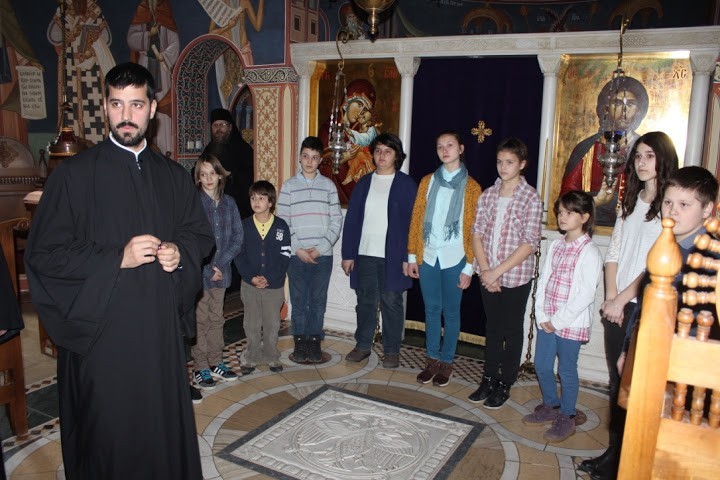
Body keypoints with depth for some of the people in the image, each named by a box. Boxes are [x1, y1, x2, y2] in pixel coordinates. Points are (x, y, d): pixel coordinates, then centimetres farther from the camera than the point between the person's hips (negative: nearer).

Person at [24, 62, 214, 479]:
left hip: (161, 326, 3)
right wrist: (117, 258, -17)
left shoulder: (174, 176, 8)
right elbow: (42, 254, -7)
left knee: (164, 426, 10)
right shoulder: (75, 175, -4)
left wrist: (180, 252, -5)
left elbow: (201, 233, 17)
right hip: (101, 329, -3)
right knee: (107, 434, 7)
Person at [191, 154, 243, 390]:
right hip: (199, 271, -4)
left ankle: (215, 363, 26)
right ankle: (200, 368, 13)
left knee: (217, 319, 14)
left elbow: (238, 238, 3)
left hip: (221, 270, 5)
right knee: (200, 320, 3)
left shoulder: (228, 203, 5)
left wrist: (220, 264, -9)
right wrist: (209, 268, -14)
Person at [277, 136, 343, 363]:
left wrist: (320, 248, -8)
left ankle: (314, 341, 18)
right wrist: (298, 249, -9)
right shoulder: (289, 185, 4)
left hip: (322, 255, 0)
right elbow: (282, 222, 0)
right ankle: (300, 342, 18)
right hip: (296, 255, 0)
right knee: (298, 300, 6)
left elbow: (336, 221, 1)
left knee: (318, 300, 7)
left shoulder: (328, 185, 5)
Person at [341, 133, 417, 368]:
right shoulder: (363, 184, 9)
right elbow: (351, 220, 8)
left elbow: (413, 222, -4)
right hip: (364, 254, 3)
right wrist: (348, 254, 3)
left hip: (393, 256, -3)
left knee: (391, 303, 5)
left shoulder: (407, 184, -1)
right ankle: (362, 345, 25)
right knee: (365, 301, 12)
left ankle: (391, 351, 19)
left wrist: (408, 257, -10)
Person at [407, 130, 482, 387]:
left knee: (451, 311, 8)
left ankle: (446, 362, 21)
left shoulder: (471, 187, -1)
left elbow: (474, 229, -4)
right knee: (431, 310, 11)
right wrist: (412, 256, 4)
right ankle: (432, 359, 24)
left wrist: (469, 267, -7)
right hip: (428, 257, 3)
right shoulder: (427, 182, 8)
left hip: (454, 260, -2)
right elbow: (416, 219, 7)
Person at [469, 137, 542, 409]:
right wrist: (485, 270, -9)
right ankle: (489, 378, 29)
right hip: (488, 276, 4)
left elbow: (529, 243, -14)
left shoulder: (531, 198, -9)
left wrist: (497, 271, -16)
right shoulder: (488, 195, 5)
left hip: (516, 277, -4)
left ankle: (505, 384, 23)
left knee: (512, 330, 9)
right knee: (492, 327, 15)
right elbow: (477, 234, 3)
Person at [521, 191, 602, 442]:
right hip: (546, 320, 7)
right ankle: (550, 406, 37)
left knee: (566, 370, 7)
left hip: (571, 323, -6)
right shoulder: (556, 246, 7)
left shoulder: (590, 252, -13)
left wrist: (557, 321, -15)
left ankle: (566, 418, 25)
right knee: (542, 366, 16)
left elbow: (585, 295, -17)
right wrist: (542, 315, -2)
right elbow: (543, 280, 7)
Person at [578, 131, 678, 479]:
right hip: (617, 306, 6)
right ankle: (614, 451, 25)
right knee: (616, 380, 13)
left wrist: (622, 299, -11)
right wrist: (610, 297, -1)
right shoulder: (631, 201, 12)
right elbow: (613, 253, 9)